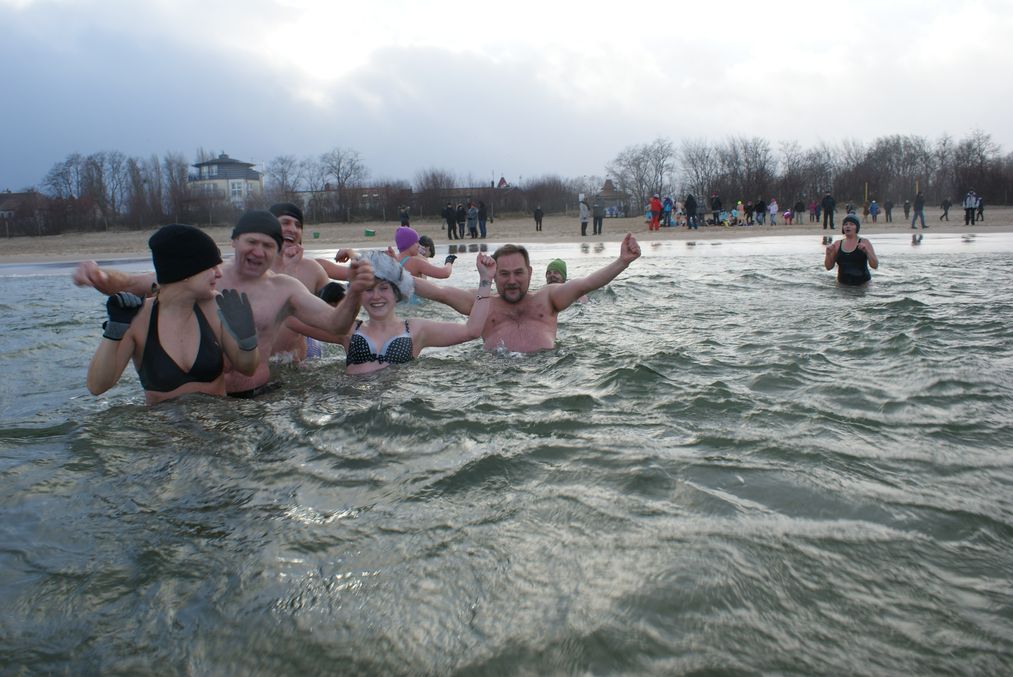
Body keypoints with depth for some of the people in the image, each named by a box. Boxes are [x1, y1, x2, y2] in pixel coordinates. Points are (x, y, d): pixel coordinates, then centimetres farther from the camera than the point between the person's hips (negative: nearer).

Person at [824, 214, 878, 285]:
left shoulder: (864, 242, -2)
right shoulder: (837, 244, 6)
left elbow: (875, 265, -7)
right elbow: (829, 267, 8)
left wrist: (867, 251, -20)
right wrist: (828, 254, -8)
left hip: (862, 284, -2)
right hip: (843, 284, 2)